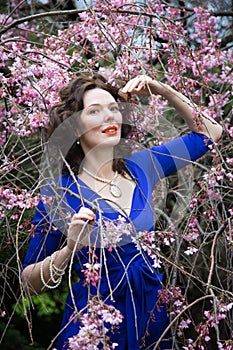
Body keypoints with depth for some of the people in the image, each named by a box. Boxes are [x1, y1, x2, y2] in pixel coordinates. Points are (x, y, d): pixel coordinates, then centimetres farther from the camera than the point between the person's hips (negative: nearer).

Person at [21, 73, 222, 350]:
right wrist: (69, 249, -26)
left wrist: (163, 91, 1)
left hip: (150, 313, 4)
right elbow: (30, 282, -8)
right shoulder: (60, 192, -12)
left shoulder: (140, 166, 0)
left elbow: (209, 131, 13)